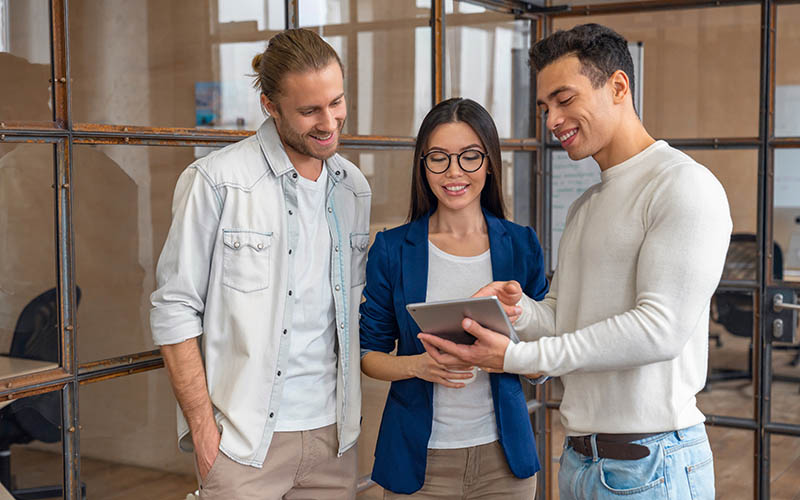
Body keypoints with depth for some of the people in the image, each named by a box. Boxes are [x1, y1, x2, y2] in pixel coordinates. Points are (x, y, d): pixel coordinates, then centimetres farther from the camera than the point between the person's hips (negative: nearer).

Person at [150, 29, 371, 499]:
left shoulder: (355, 187, 8)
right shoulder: (217, 180, -9)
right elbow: (176, 309, -8)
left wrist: (355, 407, 10)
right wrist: (203, 426, -11)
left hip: (333, 433, 5)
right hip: (246, 438, -5)